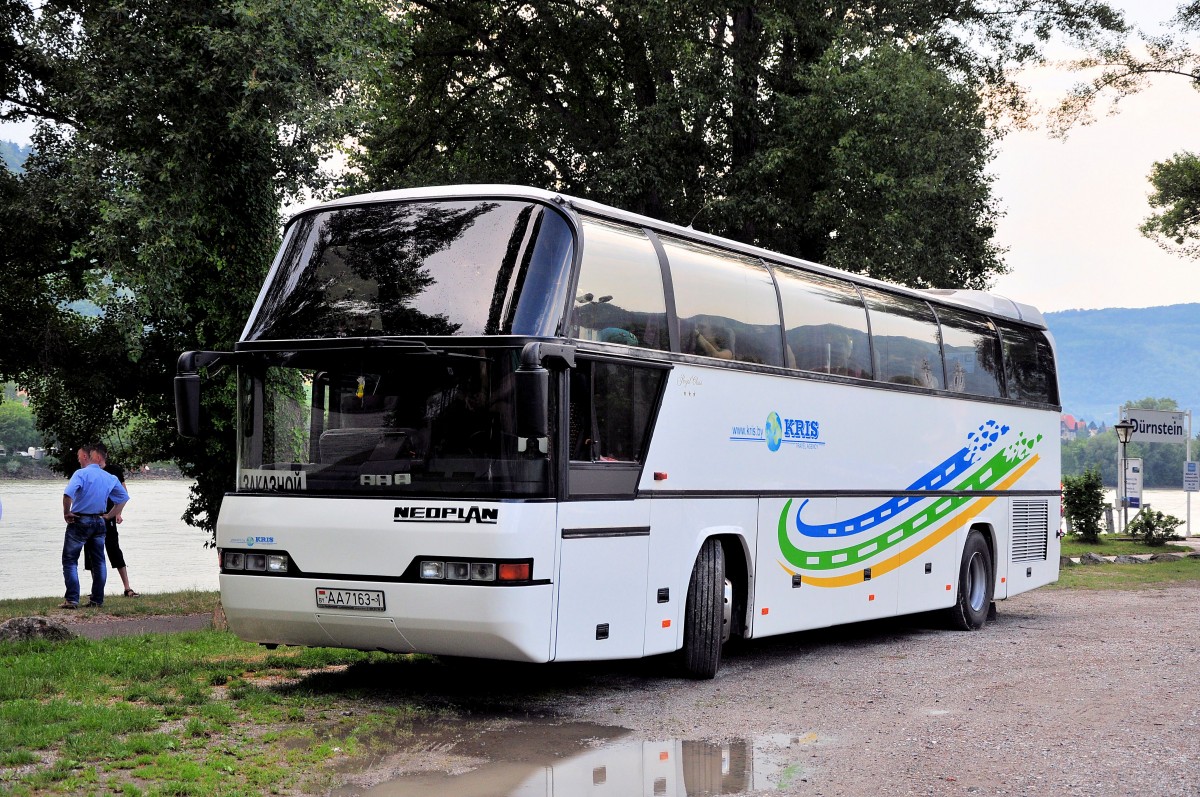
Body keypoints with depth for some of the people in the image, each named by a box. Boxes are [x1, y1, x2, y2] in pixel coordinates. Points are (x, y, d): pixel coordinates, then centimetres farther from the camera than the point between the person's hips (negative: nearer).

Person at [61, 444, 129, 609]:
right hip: (99, 522, 5)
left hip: (79, 521, -5)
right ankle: (97, 599, 13)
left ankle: (72, 599, -6)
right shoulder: (109, 477, 7)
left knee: (70, 560, 2)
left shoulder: (81, 473, -13)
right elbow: (124, 497, 13)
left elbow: (68, 494, -27)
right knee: (98, 561, 13)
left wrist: (66, 513, -13)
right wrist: (110, 515, 14)